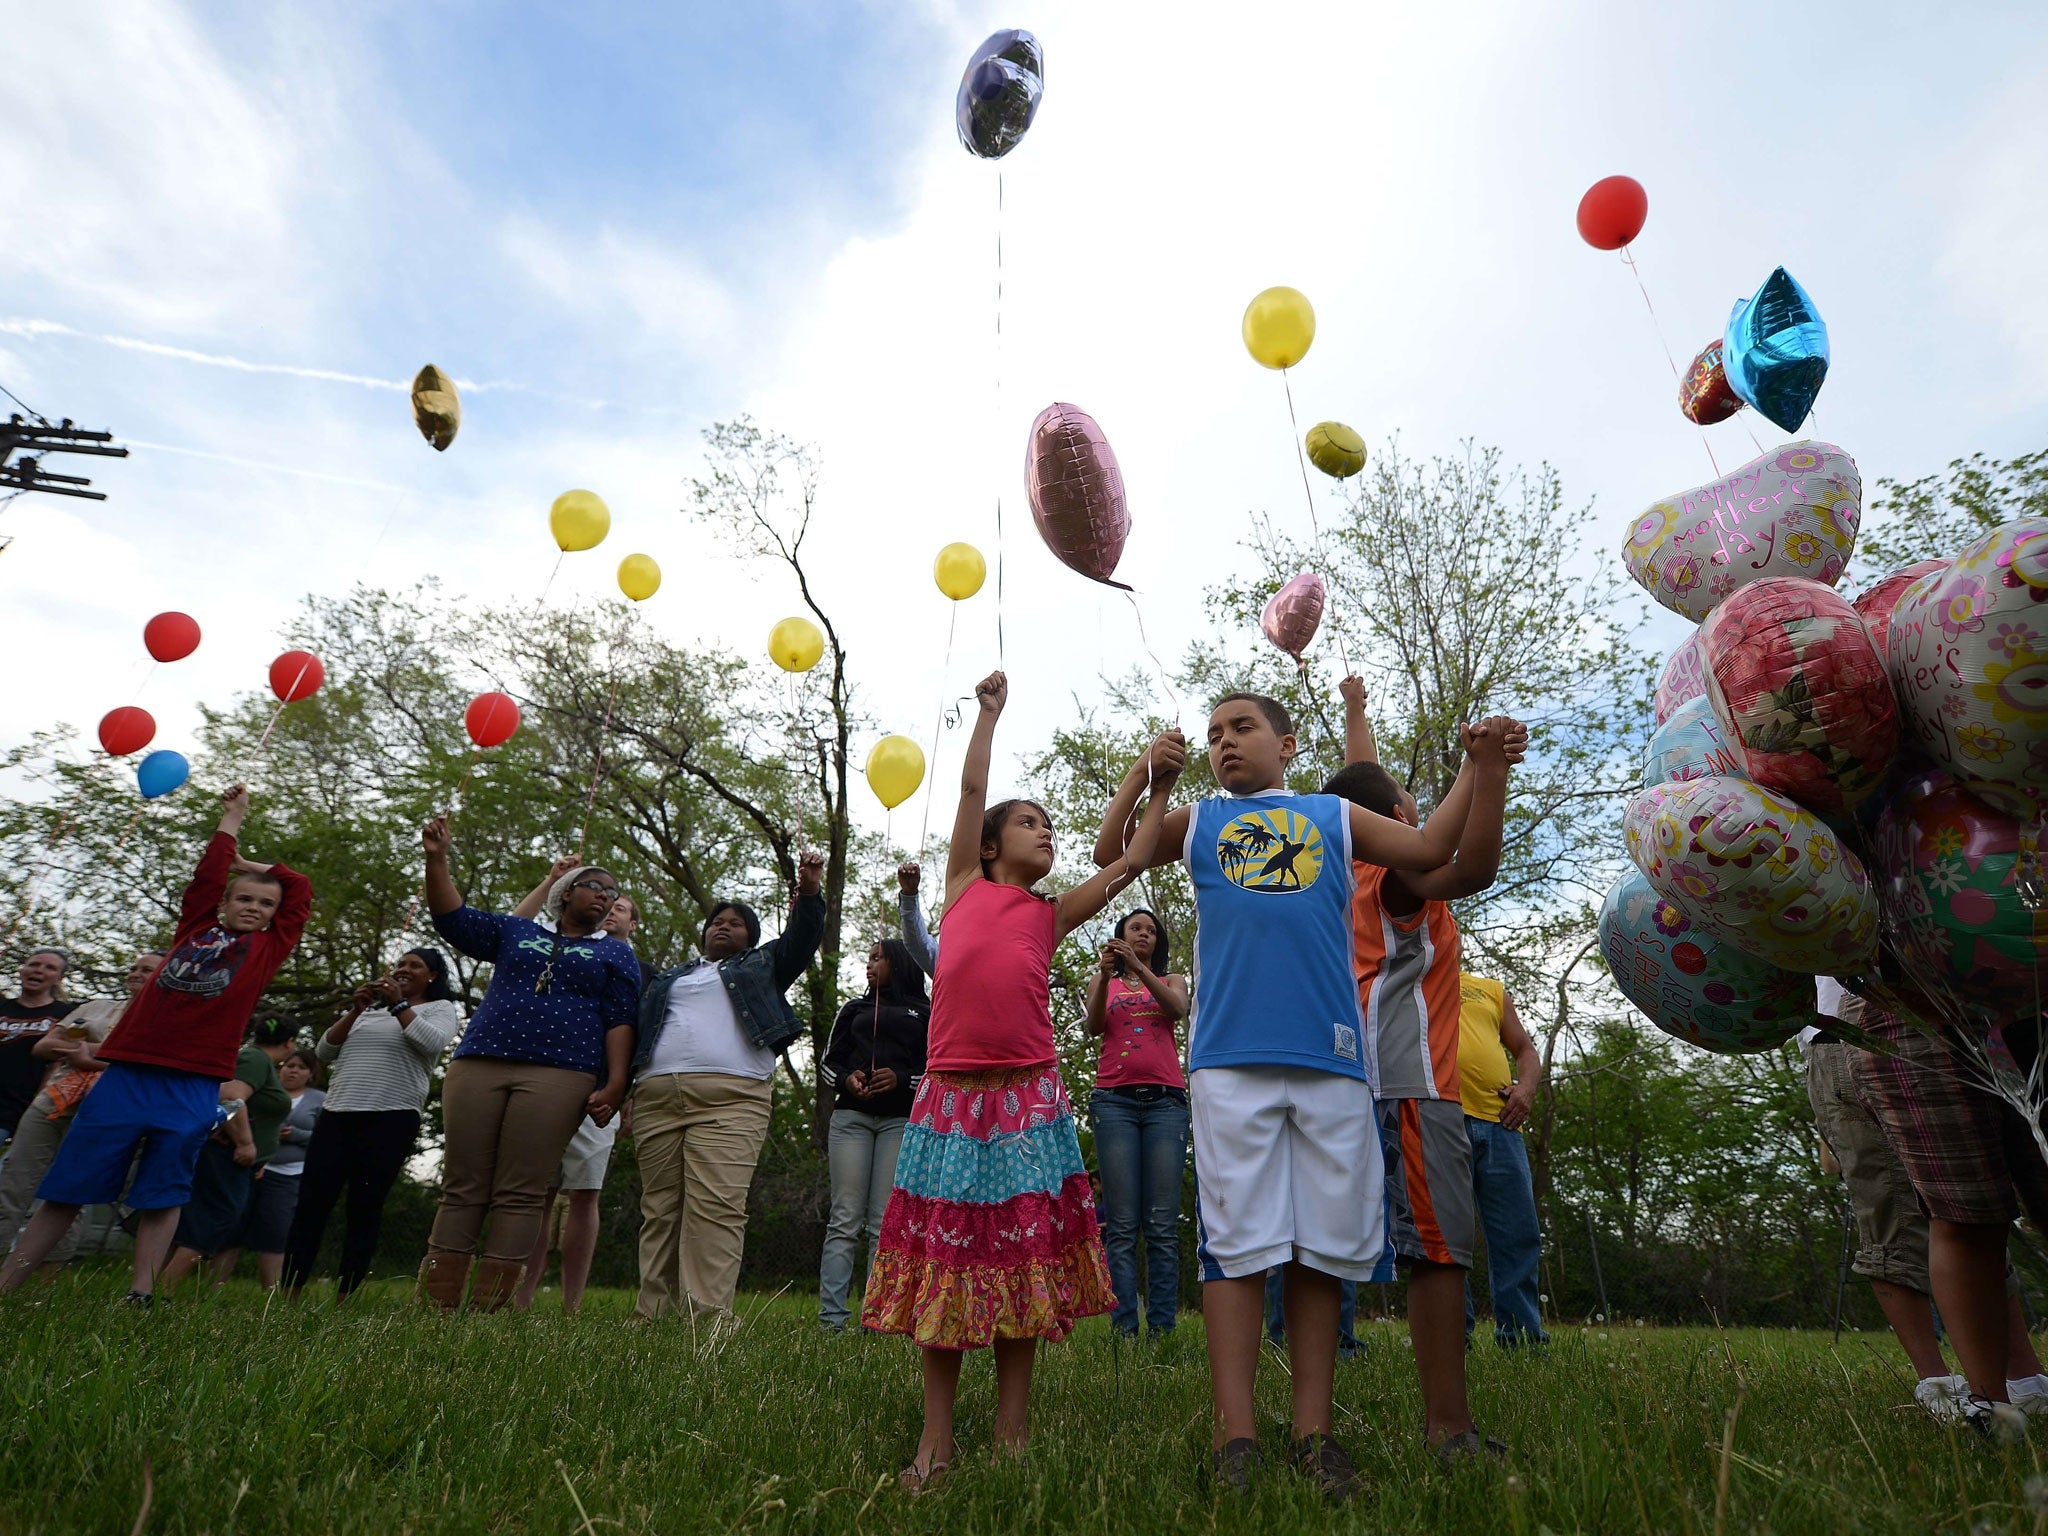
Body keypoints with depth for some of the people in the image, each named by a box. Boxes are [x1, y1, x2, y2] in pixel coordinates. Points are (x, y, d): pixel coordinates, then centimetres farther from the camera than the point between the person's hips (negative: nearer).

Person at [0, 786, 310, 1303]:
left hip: (194, 1089, -1)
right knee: (65, 1189, 7)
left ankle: (141, 1297, 11)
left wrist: (250, 864, 21)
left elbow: (300, 890, 9)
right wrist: (232, 818, 25)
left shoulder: (269, 947, 10)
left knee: (161, 1197, 5)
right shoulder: (195, 928, 13)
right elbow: (208, 873, 16)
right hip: (127, 1076, 2)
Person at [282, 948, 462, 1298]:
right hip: (335, 1114, 5)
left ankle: (343, 1302, 0)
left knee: (365, 1209, -4)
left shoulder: (441, 1008, 8)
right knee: (310, 1204, 0)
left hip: (391, 1119, -5)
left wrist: (399, 1003, -8)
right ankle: (287, 1294, 5)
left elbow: (431, 1042, -13)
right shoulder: (369, 1008, 22)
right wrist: (356, 1009, 2)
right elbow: (324, 1052, 14)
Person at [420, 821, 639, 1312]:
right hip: (477, 1066, 3)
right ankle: (437, 1305, 1)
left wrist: (615, 1083, -7)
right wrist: (437, 860, 2)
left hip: (558, 1076, -2)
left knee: (519, 1194, -7)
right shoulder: (516, 932, 22)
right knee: (462, 1188, -1)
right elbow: (453, 918, 14)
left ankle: (486, 1312, -7)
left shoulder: (616, 954, 16)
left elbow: (620, 1022, 6)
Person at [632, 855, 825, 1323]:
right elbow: (636, 1029, 27)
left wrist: (809, 892, -5)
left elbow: (801, 940, 10)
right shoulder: (670, 979, 31)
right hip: (656, 1097, 4)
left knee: (717, 1206, -16)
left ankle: (707, 1315, -19)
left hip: (731, 1098, -3)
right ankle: (652, 1314, 3)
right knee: (659, 1209, -1)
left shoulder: (762, 965, 23)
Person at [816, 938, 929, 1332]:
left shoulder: (926, 1013, 13)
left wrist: (903, 1080, -11)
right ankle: (831, 1316, -5)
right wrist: (846, 1080, -4)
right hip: (851, 1117, 2)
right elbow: (830, 1061, 18)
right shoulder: (854, 1008, 22)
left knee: (885, 1225, -4)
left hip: (901, 1120, -2)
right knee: (845, 1221, -4)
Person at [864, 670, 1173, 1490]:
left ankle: (1013, 1435, 18)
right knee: (943, 1256, 5)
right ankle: (936, 1438, 18)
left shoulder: (1052, 914, 13)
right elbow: (971, 788, 5)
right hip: (951, 1095, -1)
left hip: (1029, 1098, 2)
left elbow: (1130, 862, 11)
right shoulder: (963, 887, 8)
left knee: (1021, 1261, 7)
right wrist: (989, 709, 10)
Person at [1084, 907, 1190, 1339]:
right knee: (1121, 1223, -5)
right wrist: (1106, 974, -15)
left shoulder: (1171, 980, 19)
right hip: (1115, 1100, 0)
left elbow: (1178, 1009, -4)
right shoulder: (1102, 983, 19)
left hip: (1165, 1100, 1)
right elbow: (1094, 1026, 0)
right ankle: (1124, 1327, -3)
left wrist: (1140, 968, -16)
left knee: (1162, 1224, -4)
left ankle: (1162, 1326, -1)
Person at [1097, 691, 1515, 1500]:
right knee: (1236, 1243, -2)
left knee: (1324, 1245, 4)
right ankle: (1236, 1436, 3)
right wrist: (1143, 774, 1)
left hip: (1331, 1056, 1)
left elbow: (1431, 847, 15)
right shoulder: (1198, 821, 18)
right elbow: (1111, 856, 11)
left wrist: (1476, 769, 7)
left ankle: (1313, 1433, 14)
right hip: (1229, 1059, -1)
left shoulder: (1334, 815, 19)